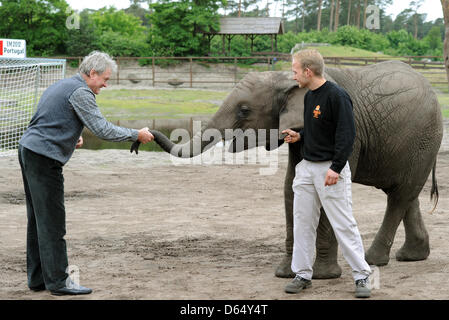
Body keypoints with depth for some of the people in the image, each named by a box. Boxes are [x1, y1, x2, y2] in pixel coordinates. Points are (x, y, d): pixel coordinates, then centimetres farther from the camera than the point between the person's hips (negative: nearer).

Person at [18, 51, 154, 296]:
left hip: (28, 150, 10)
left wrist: (71, 137, 16)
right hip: (44, 158, -10)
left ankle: (37, 278, 17)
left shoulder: (62, 85, 20)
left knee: (39, 219, 13)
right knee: (52, 221, -7)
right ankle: (57, 281, -4)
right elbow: (102, 130, -16)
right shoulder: (80, 92, -11)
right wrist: (136, 135, -7)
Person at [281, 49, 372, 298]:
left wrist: (336, 168, -24)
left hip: (330, 169, -8)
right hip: (307, 167, 9)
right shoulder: (309, 96, 12)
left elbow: (346, 134, -19)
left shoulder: (337, 96, -16)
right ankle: (303, 275, 16)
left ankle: (361, 276, 1)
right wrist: (299, 136, 6)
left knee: (344, 224, -6)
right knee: (302, 222, 8)